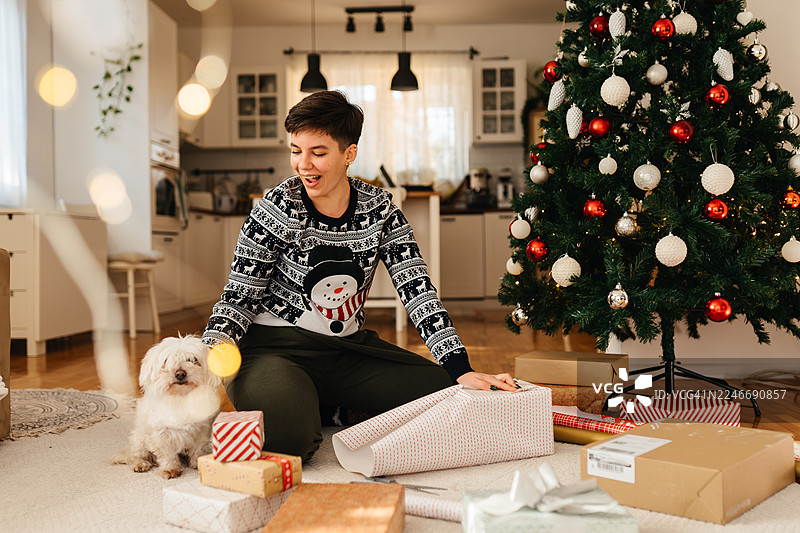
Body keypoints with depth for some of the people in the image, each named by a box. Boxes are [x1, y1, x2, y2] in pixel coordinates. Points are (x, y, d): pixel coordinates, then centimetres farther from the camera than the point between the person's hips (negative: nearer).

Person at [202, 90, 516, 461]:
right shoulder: (275, 210, -9)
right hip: (277, 346, -3)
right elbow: (239, 297, -5)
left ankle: (336, 413, 8)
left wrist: (462, 371, -17)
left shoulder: (379, 208, -2)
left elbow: (417, 289, -7)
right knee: (287, 434, -33)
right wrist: (212, 351, -27)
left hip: (349, 347, 4)